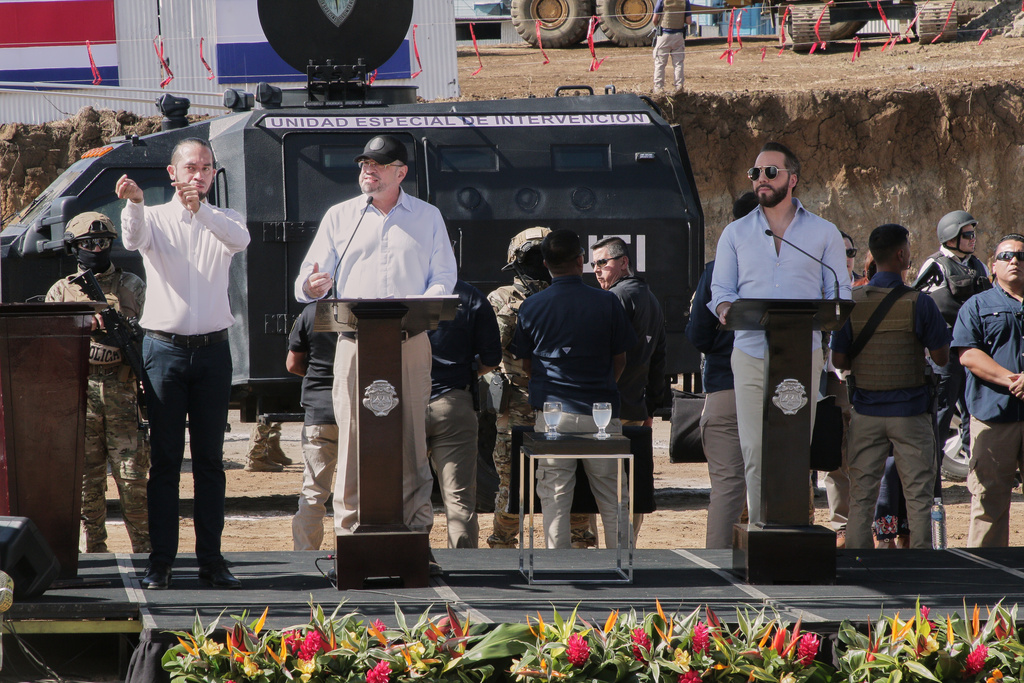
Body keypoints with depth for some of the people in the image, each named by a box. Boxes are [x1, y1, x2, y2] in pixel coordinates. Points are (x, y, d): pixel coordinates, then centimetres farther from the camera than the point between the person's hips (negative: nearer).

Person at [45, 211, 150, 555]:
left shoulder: (131, 286, 11)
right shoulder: (61, 291, 13)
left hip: (122, 391, -1)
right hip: (77, 391, 1)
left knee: (132, 476, -5)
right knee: (86, 478, 2)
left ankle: (145, 549, 2)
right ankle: (94, 554, 8)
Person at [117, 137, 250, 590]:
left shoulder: (223, 221, 9)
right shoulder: (155, 219, 6)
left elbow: (240, 239, -14)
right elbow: (134, 238, -17)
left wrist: (200, 210, -33)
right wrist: (133, 203, -39)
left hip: (212, 348, 1)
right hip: (165, 346, -1)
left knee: (210, 458, 3)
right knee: (165, 458, -2)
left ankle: (211, 559, 7)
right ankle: (161, 561, -1)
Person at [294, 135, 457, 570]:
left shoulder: (427, 218, 14)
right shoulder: (340, 217, 14)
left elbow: (443, 278, 9)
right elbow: (309, 280, 10)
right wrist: (312, 286, -15)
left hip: (410, 340, 0)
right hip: (355, 337, 0)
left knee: (411, 436, -2)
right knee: (352, 438, -5)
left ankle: (416, 533, 1)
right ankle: (349, 534, -3)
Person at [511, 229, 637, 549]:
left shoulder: (531, 307, 1)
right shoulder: (607, 303, -2)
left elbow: (527, 364, 10)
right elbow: (620, 361, 7)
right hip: (601, 413, 0)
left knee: (555, 499, 3)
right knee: (612, 499, 8)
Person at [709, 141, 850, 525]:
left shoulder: (824, 233, 11)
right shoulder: (736, 233, 15)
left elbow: (839, 292, 10)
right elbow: (721, 289, 13)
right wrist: (726, 309, -10)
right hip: (751, 354, 1)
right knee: (754, 451, -7)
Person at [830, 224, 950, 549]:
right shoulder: (919, 303, -12)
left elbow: (839, 360, 0)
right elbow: (942, 357, -6)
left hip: (866, 412, 3)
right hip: (910, 412, -3)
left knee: (861, 495, 8)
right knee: (918, 494, 4)